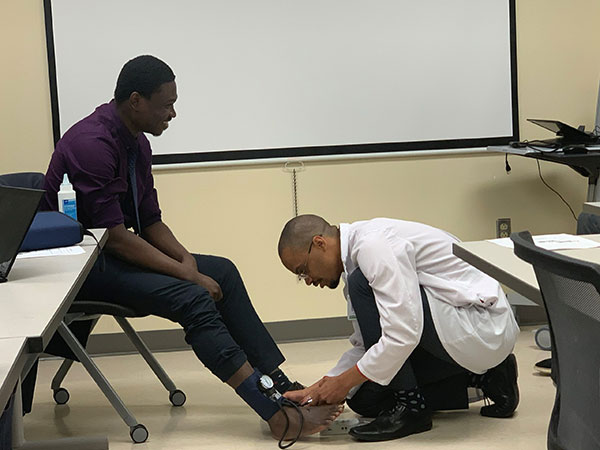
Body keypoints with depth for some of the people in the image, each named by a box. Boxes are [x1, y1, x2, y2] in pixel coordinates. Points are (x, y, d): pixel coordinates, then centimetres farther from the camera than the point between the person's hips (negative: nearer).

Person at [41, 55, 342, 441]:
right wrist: (186, 272, -22)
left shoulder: (136, 144, 7)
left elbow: (150, 221, 12)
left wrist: (184, 257, -8)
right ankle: (279, 417, -25)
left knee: (222, 272, 0)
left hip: (109, 253, 10)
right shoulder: (92, 144, -22)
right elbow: (113, 235, -26)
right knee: (191, 298, -25)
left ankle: (280, 386, -3)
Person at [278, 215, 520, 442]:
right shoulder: (358, 250, 11)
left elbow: (403, 333, -28)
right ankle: (482, 378, 12)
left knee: (361, 285, -21)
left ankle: (410, 405, -12)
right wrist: (316, 390, 5)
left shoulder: (373, 245, -21)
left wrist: (343, 382, -18)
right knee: (363, 398, 9)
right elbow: (364, 346, 16)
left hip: (482, 330, -11)